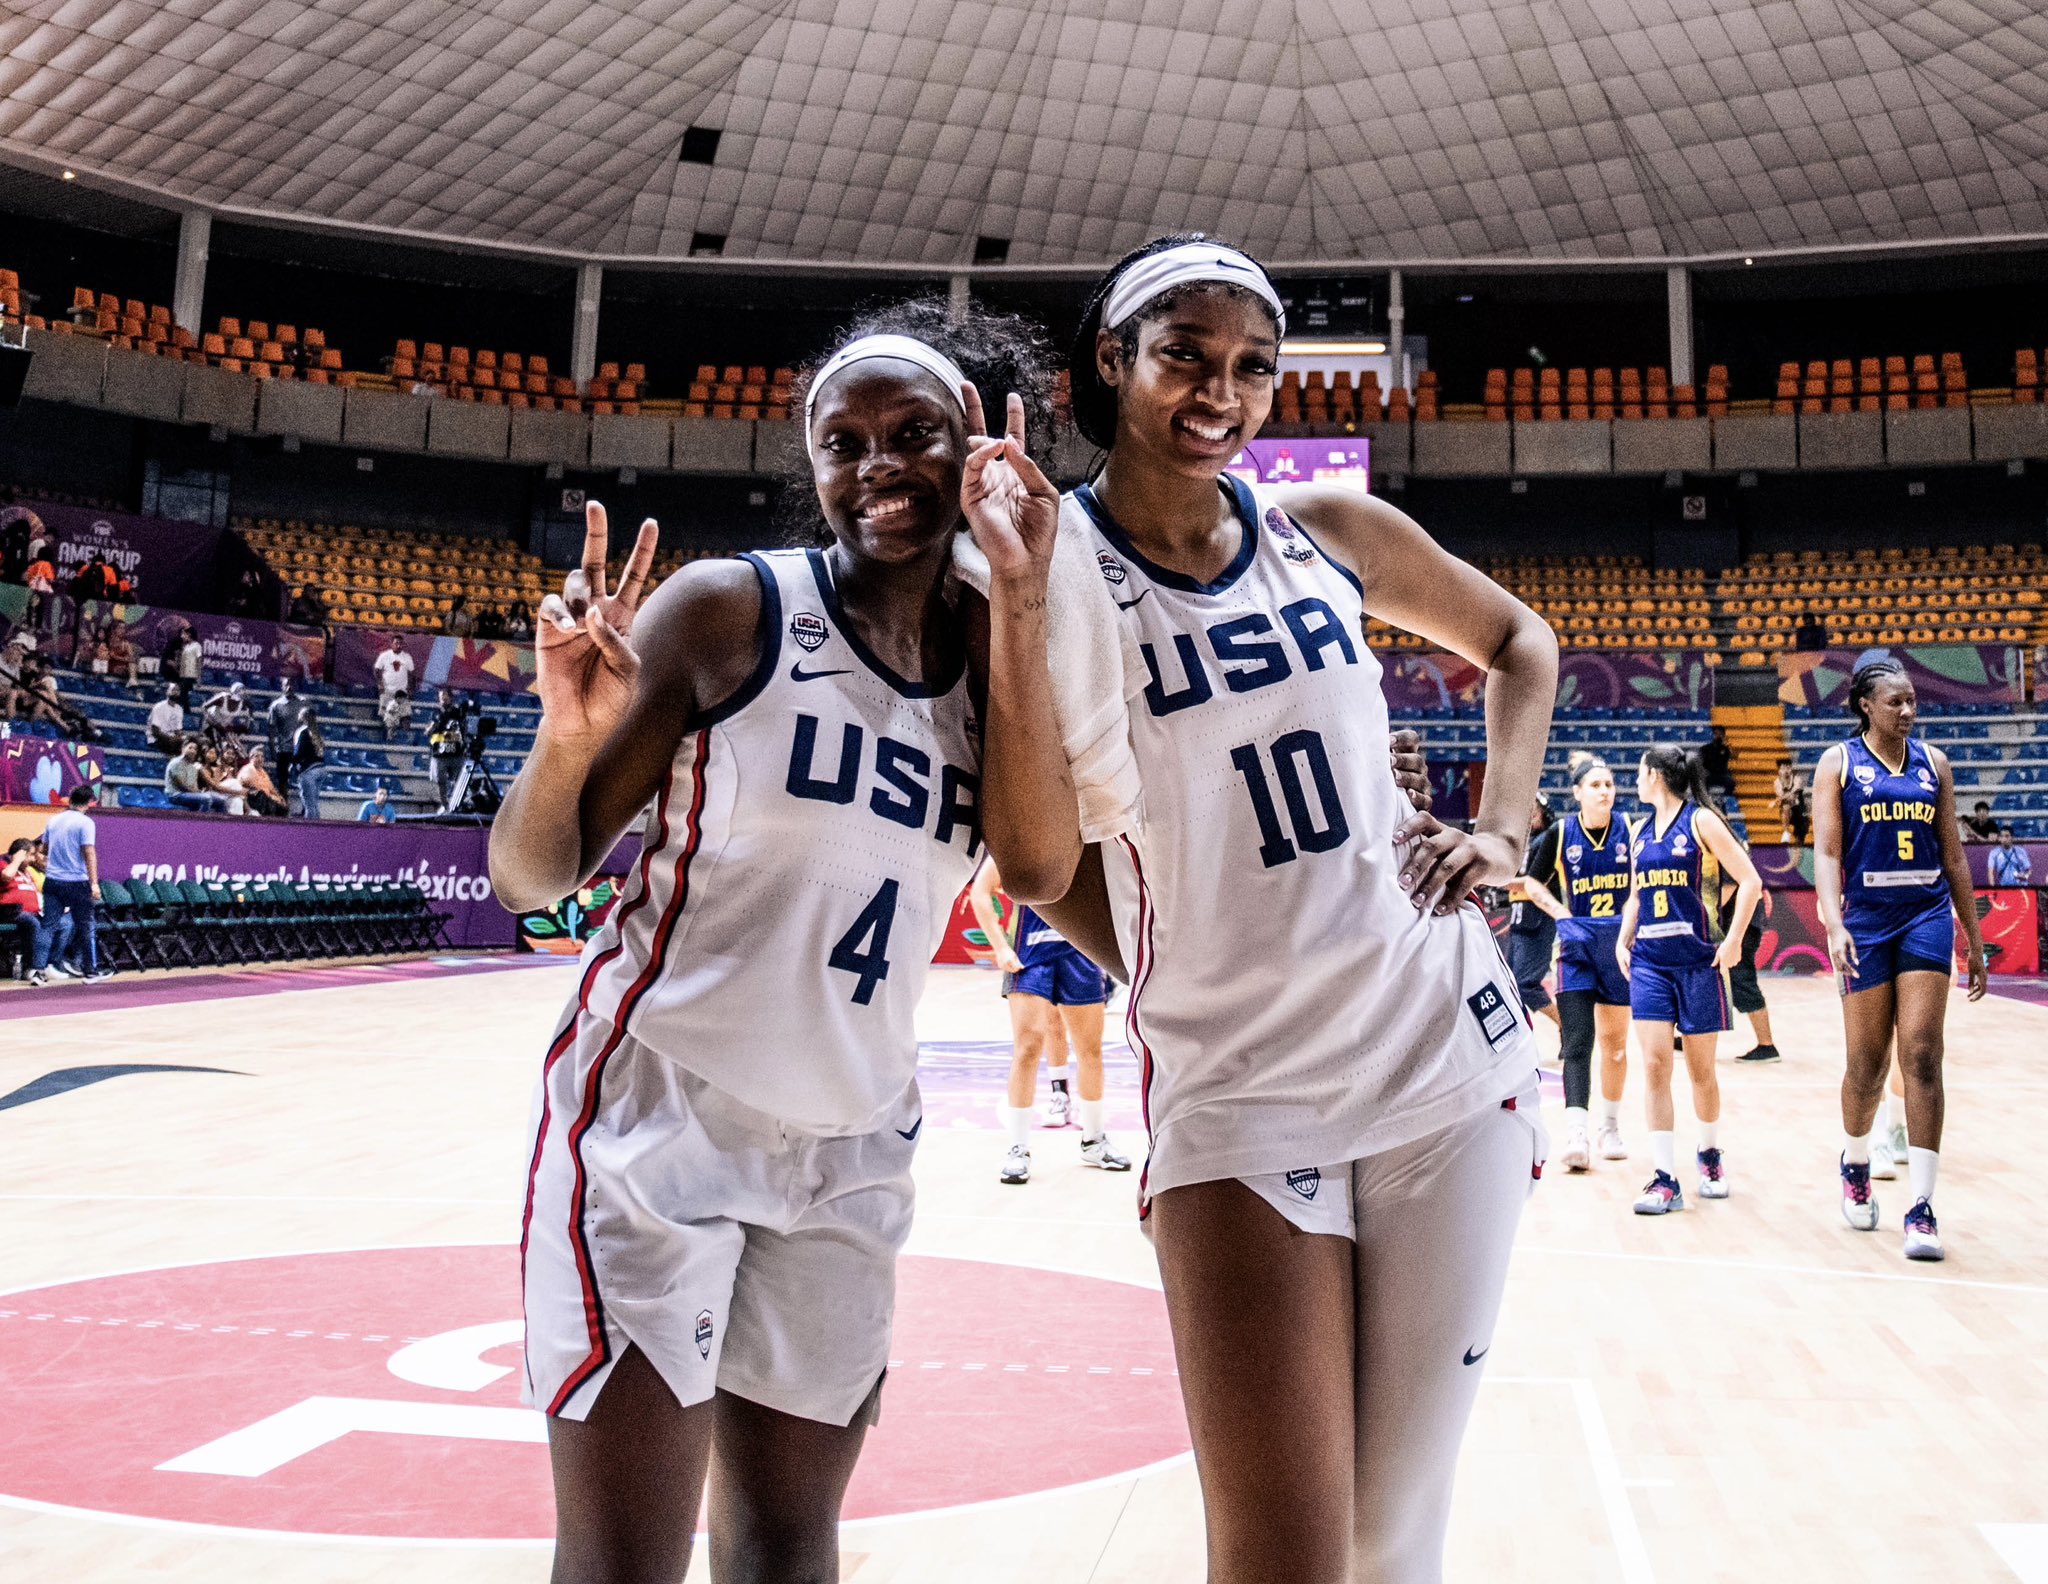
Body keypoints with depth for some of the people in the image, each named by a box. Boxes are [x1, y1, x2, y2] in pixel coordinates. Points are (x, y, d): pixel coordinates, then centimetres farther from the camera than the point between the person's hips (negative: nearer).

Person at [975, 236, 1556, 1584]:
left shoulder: (1331, 530, 4)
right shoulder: (1056, 574, -5)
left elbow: (1519, 644, 22)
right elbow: (1040, 872, -15)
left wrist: (1504, 826, 7)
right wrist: (1018, 594, -20)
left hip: (1451, 1059, 3)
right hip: (1236, 1096, -3)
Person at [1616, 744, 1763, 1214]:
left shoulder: (1701, 821, -4)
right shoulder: (1641, 832, 13)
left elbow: (1749, 881, -7)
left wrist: (1733, 941, -13)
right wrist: (1623, 941, 8)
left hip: (1698, 959, -4)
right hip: (1649, 961, 4)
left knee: (1701, 1067, 7)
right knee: (1655, 1065, -6)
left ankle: (1710, 1154, 32)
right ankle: (1665, 1179, -5)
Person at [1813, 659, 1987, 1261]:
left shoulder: (1933, 762, 9)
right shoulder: (1838, 762, 1)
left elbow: (1953, 856, 13)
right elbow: (1826, 852, -7)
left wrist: (1974, 941, 12)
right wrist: (1833, 924, -22)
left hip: (1927, 916, 2)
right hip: (1866, 919, -2)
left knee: (1921, 1056, -8)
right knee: (1867, 1065, 4)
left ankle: (1922, 1207, -7)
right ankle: (1855, 1164, 33)